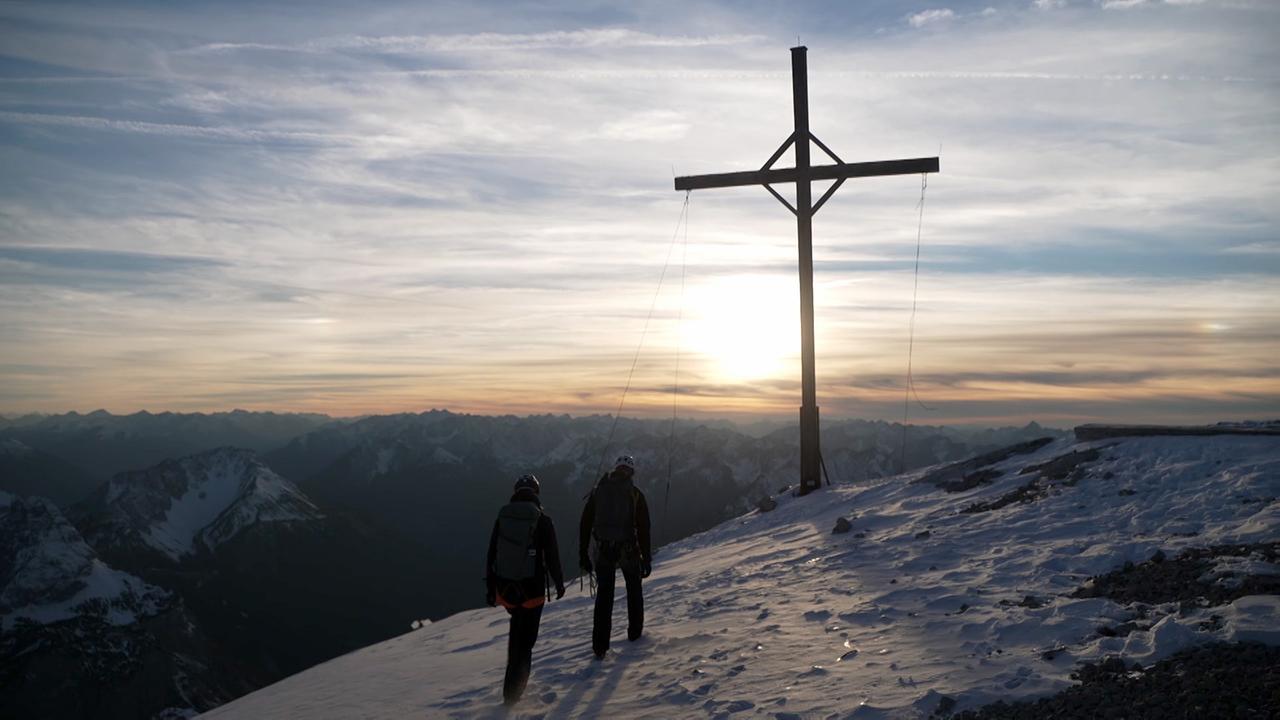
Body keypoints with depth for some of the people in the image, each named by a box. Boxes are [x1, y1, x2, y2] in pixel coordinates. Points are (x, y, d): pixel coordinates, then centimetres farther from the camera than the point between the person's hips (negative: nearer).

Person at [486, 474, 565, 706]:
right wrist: (559, 583, 10)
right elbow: (552, 556, -5)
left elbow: (491, 556, 3)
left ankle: (514, 676, 31)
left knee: (517, 627, 29)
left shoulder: (501, 518, -1)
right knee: (526, 639, 9)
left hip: (504, 589, 4)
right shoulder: (543, 521, -10)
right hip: (532, 590, -3)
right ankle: (512, 690, 8)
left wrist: (490, 588, 11)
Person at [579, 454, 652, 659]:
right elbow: (643, 529, -6)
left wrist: (583, 554, 10)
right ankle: (635, 631, 30)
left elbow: (585, 524, 3)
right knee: (633, 590, 21)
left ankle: (600, 644, 4)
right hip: (628, 550, -2)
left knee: (604, 595, 8)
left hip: (603, 550, 2)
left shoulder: (598, 490, 2)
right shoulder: (635, 494, -5)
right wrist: (646, 559, 0)